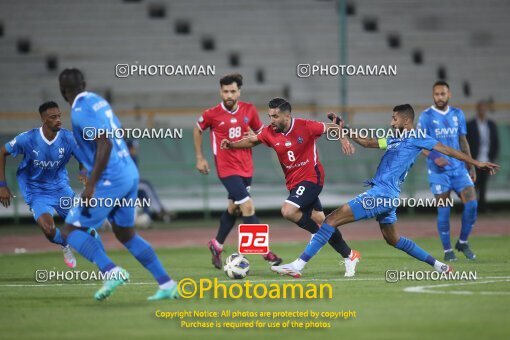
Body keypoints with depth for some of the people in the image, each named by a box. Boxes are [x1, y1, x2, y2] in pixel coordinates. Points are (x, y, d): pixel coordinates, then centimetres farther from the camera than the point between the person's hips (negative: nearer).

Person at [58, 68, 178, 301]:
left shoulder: (80, 112, -13)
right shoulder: (98, 102, 14)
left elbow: (105, 144, -23)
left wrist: (91, 185, -23)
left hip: (110, 181, -9)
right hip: (130, 174, 9)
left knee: (70, 230, -2)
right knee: (125, 234, 21)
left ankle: (111, 272, -17)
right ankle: (166, 285, 18)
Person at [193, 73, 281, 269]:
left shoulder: (249, 110, -1)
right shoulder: (211, 114, -9)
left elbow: (260, 132, 14)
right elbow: (198, 130, 10)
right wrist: (200, 158, 8)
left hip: (245, 168, 5)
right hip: (227, 169, -5)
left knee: (233, 208, 17)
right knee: (248, 207, -14)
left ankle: (216, 245, 38)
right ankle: (266, 252, -10)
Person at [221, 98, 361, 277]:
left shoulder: (305, 127, -16)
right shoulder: (270, 133, -3)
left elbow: (332, 128, -5)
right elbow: (252, 141, 12)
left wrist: (343, 139, -22)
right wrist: (232, 144, -4)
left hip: (311, 177, -6)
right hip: (293, 182, 6)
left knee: (288, 211, -25)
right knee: (322, 222, 7)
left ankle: (317, 233, -1)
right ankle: (349, 256, 19)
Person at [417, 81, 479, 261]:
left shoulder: (457, 114, 11)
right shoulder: (426, 116, -3)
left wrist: (471, 166, 14)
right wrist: (434, 157, -24)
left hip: (459, 168, 4)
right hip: (438, 171, -4)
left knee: (472, 204, -7)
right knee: (443, 210, -4)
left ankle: (463, 242, 11)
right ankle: (447, 249, 8)